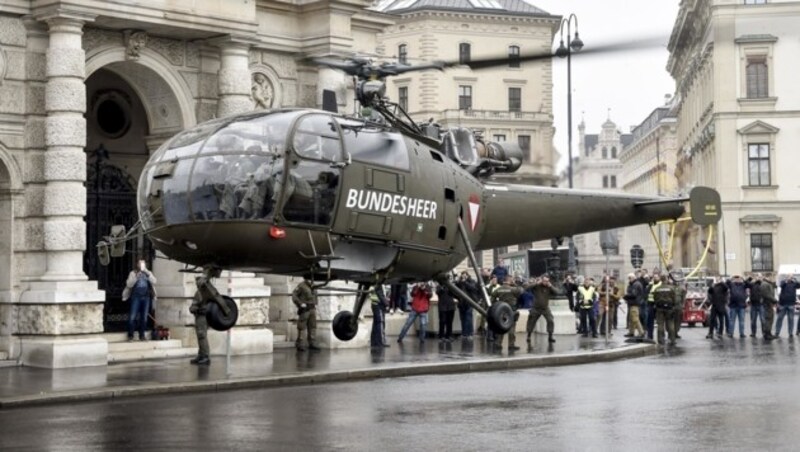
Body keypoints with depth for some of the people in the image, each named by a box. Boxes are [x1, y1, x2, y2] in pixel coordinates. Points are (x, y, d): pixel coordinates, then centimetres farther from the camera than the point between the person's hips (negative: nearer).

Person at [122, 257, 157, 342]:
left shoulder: (148, 273, 12)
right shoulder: (133, 273, 5)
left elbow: (153, 281, -5)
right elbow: (129, 284, -6)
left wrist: (146, 272, -11)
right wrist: (136, 277, -15)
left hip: (146, 297, 2)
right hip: (136, 297, -2)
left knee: (144, 317, 2)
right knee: (132, 317, -7)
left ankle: (142, 335, 11)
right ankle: (130, 335, 2)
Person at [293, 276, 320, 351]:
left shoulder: (312, 286, 15)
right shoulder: (301, 286, -7)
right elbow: (294, 296, -12)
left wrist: (315, 304, 18)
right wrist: (301, 303, -18)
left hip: (312, 309, 7)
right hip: (304, 309, -7)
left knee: (312, 326, 6)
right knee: (302, 328, -5)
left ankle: (312, 344, 10)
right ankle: (300, 345, -2)